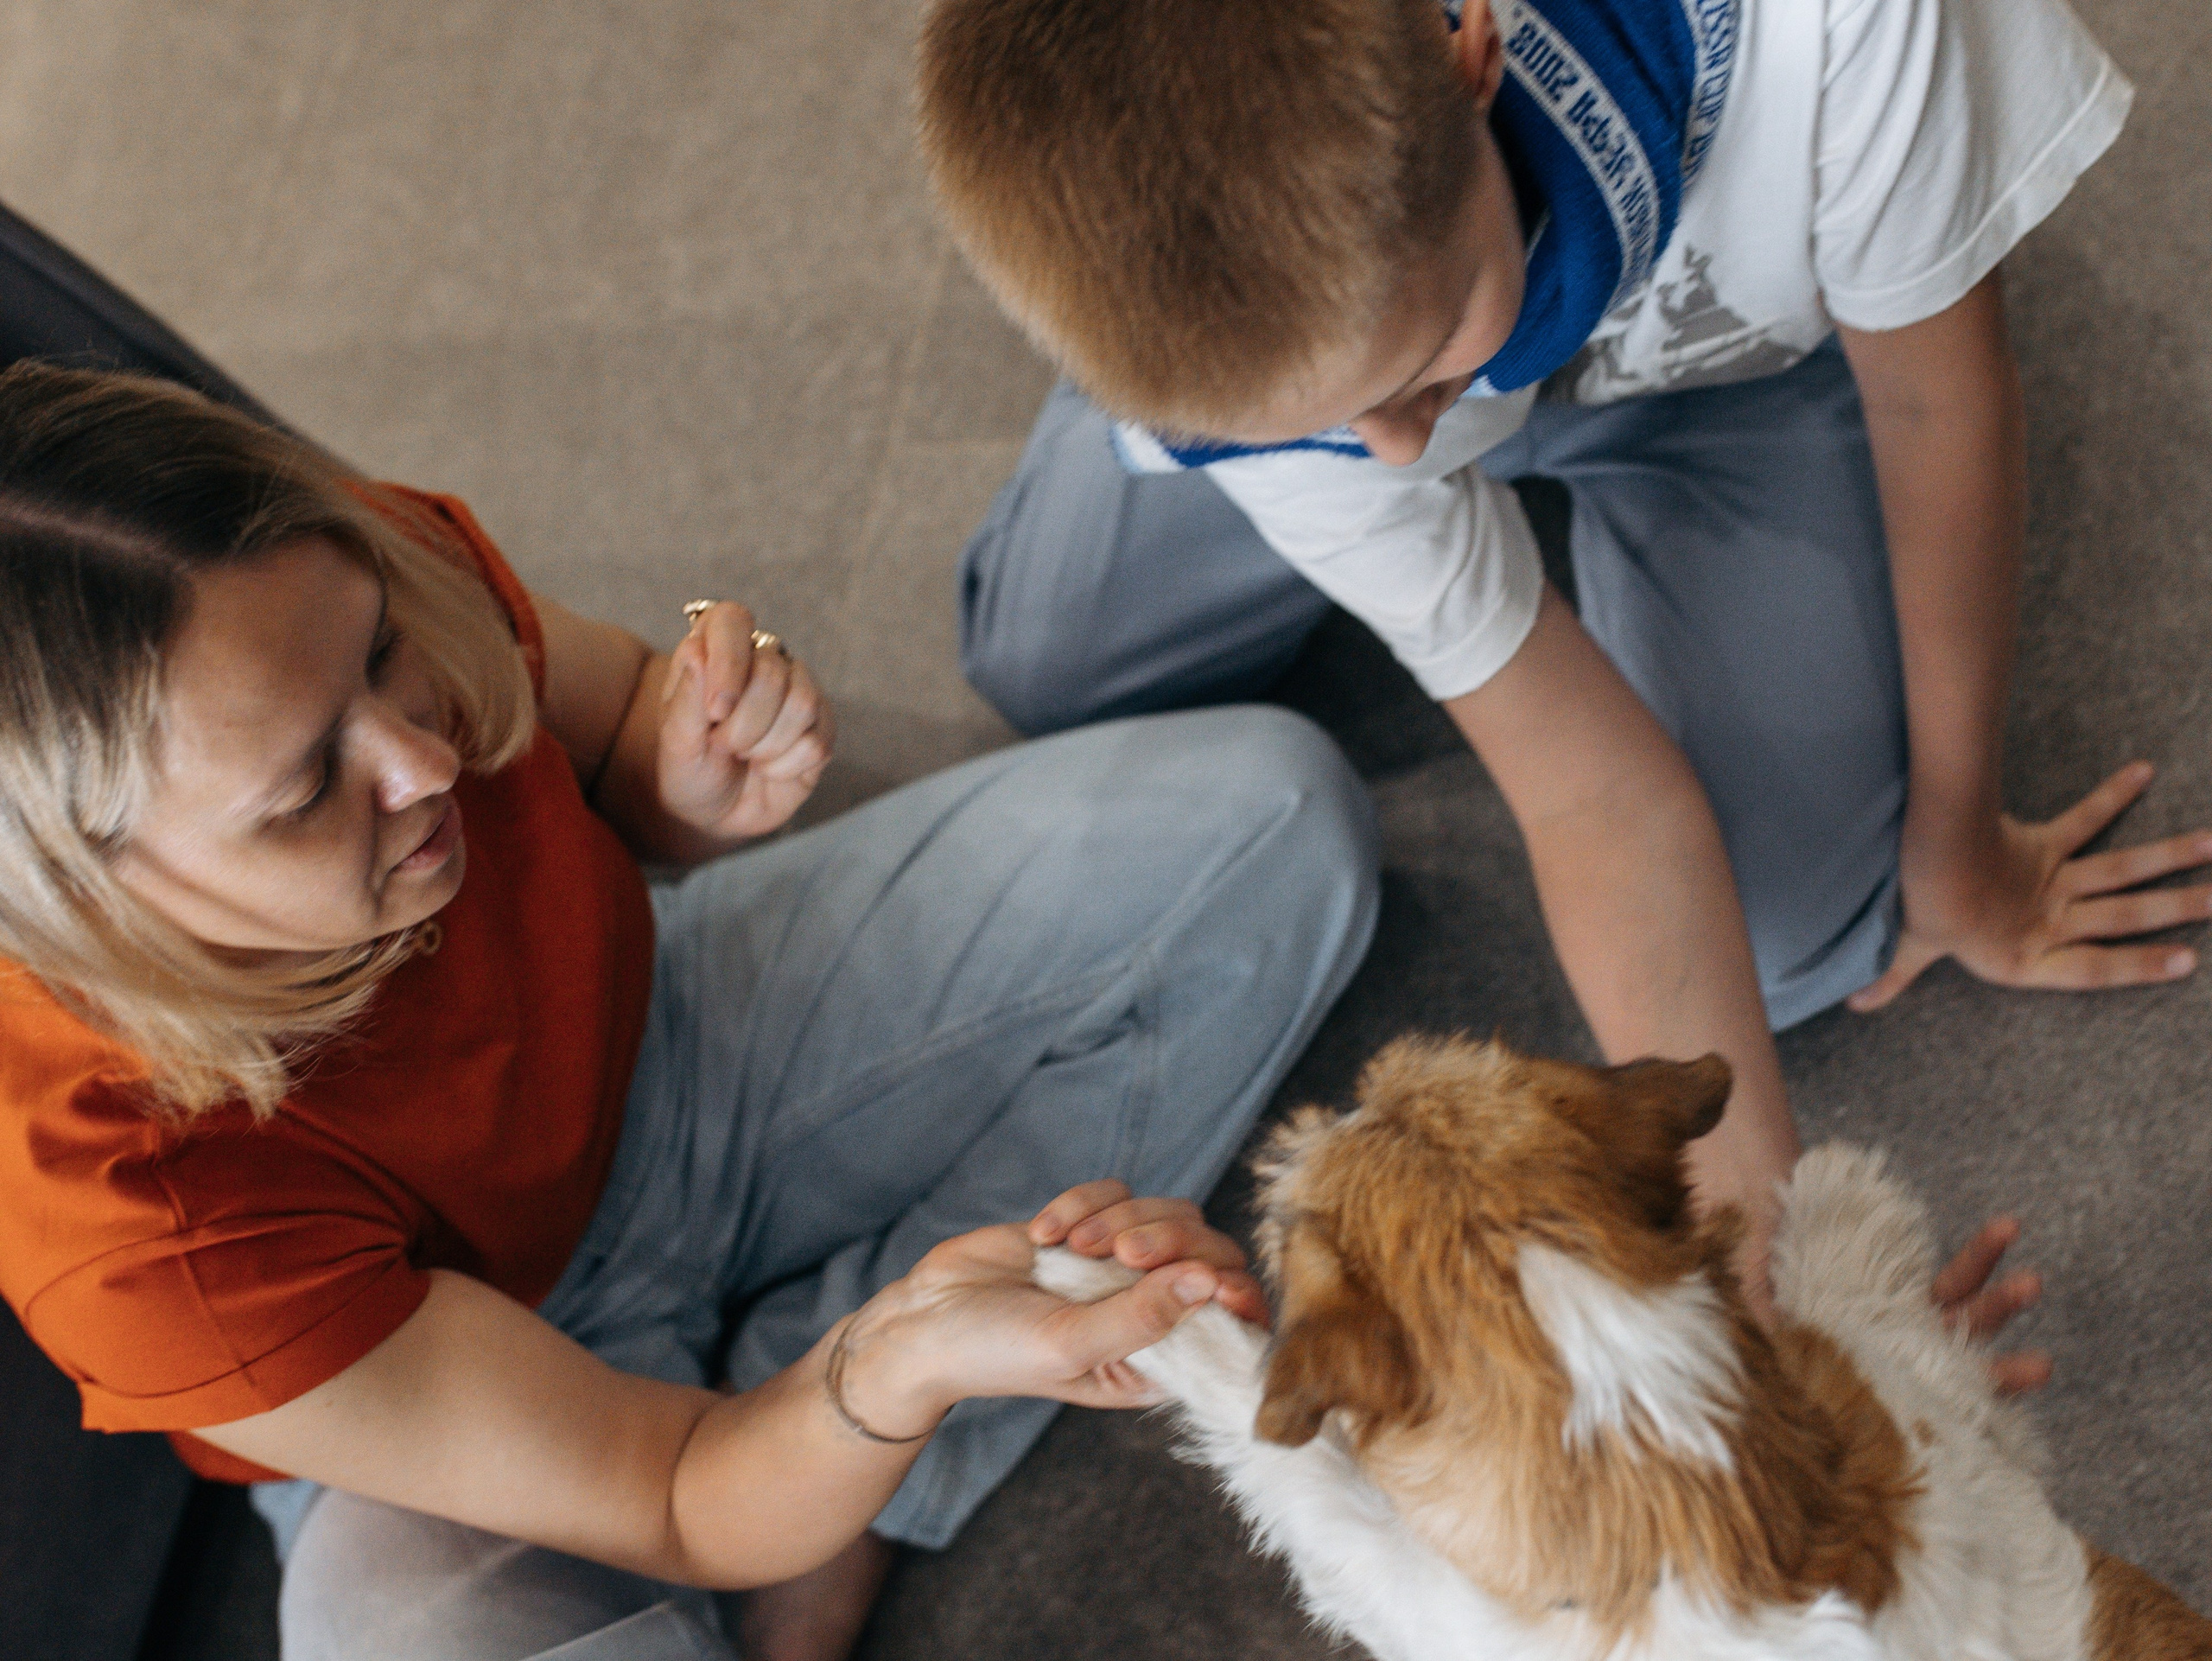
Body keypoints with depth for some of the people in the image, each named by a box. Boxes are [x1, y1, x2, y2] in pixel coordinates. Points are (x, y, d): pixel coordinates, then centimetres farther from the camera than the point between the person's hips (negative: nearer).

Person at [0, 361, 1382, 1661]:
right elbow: (676, 1504, -28)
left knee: (1273, 816, -6)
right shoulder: (143, 1226, -37)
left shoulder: (382, 567, -26)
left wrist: (703, 790, -26)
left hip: (658, 1055, 6)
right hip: (432, 1386, -5)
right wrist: (902, 1361, -50)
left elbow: (612, 722, -1)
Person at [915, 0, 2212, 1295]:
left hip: (1745, 344, 0)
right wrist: (1757, 1252, -34)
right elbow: (1599, 797, -34)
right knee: (1046, 673, 10)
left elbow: (1941, 389, -26)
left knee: (1790, 941, -12)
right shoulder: (1228, 337, -39)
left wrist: (1958, 844, -13)